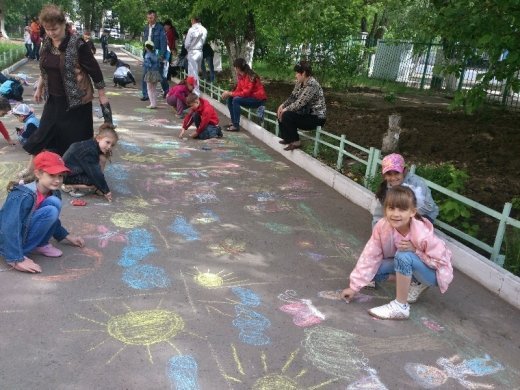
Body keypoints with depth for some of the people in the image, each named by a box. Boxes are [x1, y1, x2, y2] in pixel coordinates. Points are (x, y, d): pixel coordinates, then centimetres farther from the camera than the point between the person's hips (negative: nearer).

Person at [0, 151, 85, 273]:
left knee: (54, 202, -13)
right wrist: (18, 260, -34)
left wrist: (68, 236, 15)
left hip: (24, 231, 7)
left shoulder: (53, 193, -2)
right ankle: (16, 255, -16)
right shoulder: (23, 196, -28)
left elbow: (53, 220, 16)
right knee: (50, 211, -27)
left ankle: (40, 245, -1)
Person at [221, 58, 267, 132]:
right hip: (249, 97, 9)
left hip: (258, 99, -9)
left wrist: (230, 93, -23)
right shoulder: (240, 76, 2)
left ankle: (236, 125, -19)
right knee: (230, 99, 1)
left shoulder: (250, 76, -23)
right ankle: (233, 122, 6)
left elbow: (246, 93, -27)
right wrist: (229, 93, -13)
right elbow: (238, 90, 5)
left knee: (236, 100, -25)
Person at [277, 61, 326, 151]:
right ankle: (287, 138, 13)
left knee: (287, 116, -23)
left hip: (316, 117, -10)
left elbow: (299, 103, -28)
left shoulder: (312, 84, -25)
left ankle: (295, 142, -10)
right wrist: (282, 105, -7)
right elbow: (292, 97, 10)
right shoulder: (299, 83, 4)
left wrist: (285, 109, -18)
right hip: (306, 113, 10)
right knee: (281, 113, 4)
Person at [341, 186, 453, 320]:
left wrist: (414, 250, -34)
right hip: (406, 265, 6)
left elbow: (440, 261, -23)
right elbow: (370, 256, -17)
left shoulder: (423, 234, -34)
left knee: (404, 256, -34)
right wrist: (355, 286, -18)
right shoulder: (382, 227, -23)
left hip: (433, 272, -6)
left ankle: (400, 307, -19)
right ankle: (415, 284, 5)